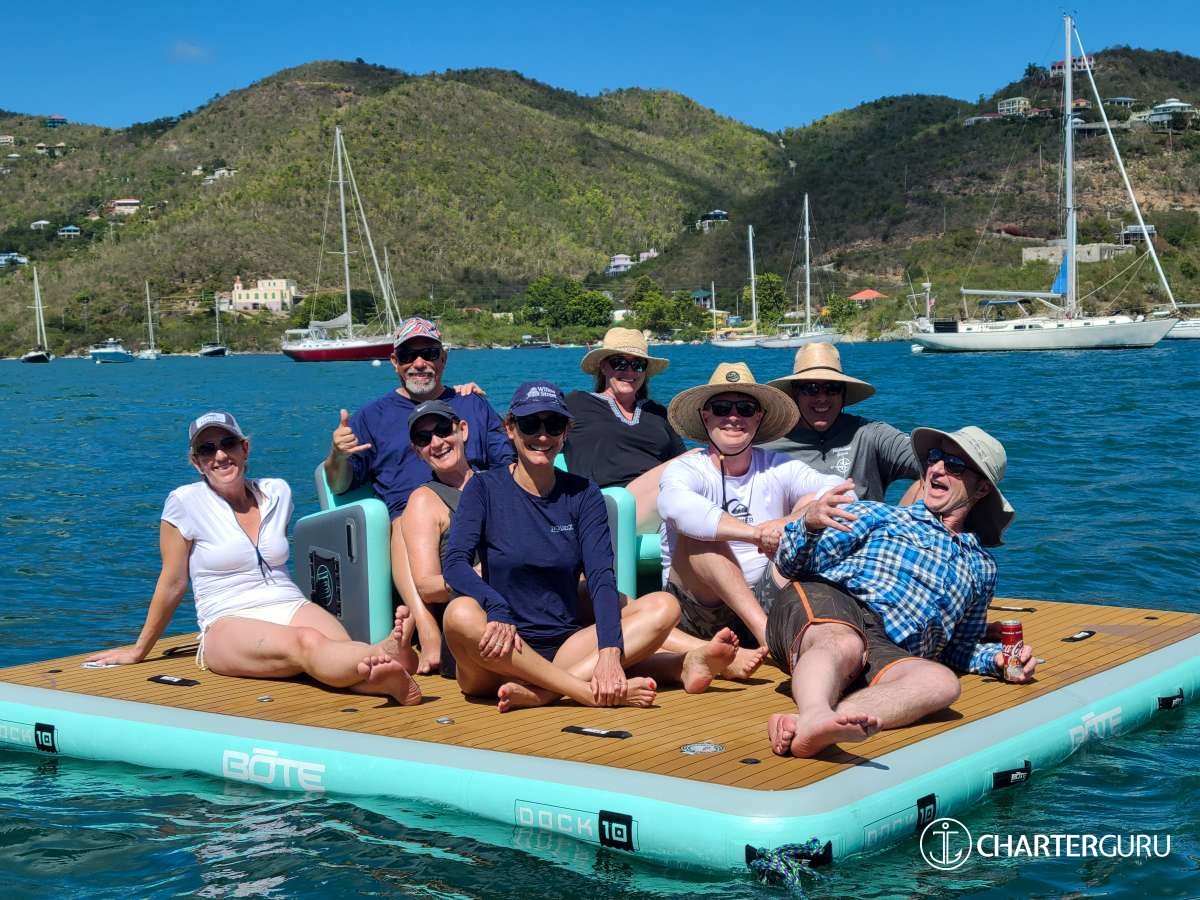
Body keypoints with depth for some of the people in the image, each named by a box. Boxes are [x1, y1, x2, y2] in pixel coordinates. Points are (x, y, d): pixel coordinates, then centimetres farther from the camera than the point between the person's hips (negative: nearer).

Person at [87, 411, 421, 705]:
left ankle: (377, 676, -68)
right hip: (229, 626, -6)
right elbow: (173, 584, 9)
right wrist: (139, 651, 14)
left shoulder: (277, 492, 13)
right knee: (307, 644, -40)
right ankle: (385, 654, -71)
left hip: (292, 607, 6)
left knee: (340, 645, -34)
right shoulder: (186, 502, 1)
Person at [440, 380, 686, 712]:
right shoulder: (485, 488, 2)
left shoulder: (582, 492, 7)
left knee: (664, 607, -17)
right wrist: (497, 608, -34)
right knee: (461, 613, -34)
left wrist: (609, 652, -22)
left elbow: (601, 575, -5)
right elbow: (454, 562, -13)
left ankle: (538, 691, -30)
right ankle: (590, 693, -31)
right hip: (504, 652, -3)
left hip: (566, 644, 3)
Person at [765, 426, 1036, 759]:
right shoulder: (879, 515, 25)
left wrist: (999, 658, 18)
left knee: (942, 681, -35)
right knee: (845, 646, -39)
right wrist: (809, 524, -8)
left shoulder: (981, 568, 34)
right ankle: (816, 712, -70)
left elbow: (959, 648, 40)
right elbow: (792, 564, 15)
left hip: (889, 652, 1)